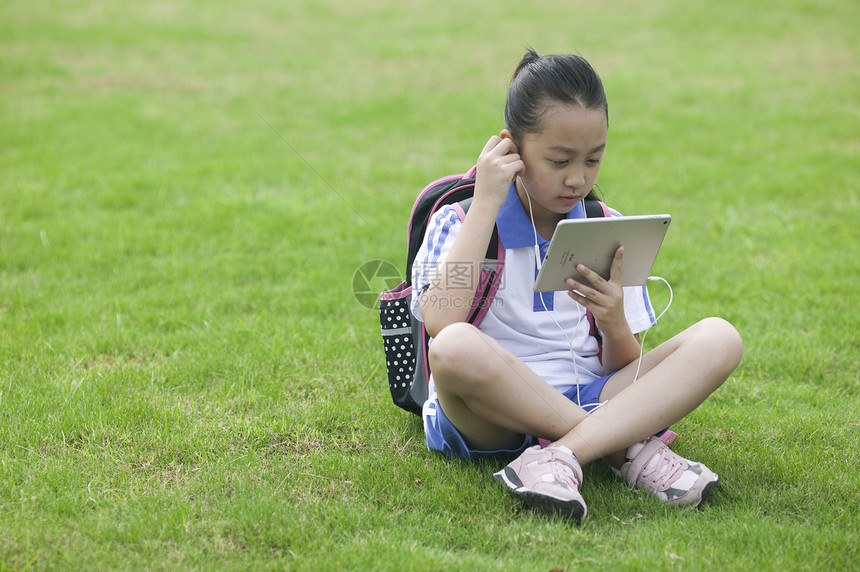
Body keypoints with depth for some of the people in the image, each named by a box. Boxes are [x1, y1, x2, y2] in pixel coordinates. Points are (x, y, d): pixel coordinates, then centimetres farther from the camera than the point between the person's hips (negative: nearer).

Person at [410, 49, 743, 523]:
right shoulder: (462, 221, 1)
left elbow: (625, 369, 9)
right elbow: (440, 322, -21)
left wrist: (614, 322, -15)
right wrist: (486, 204, -13)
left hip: (588, 403, 4)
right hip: (491, 417, -4)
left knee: (719, 339, -17)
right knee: (456, 347, -38)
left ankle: (562, 455, -34)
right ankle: (630, 449, -24)